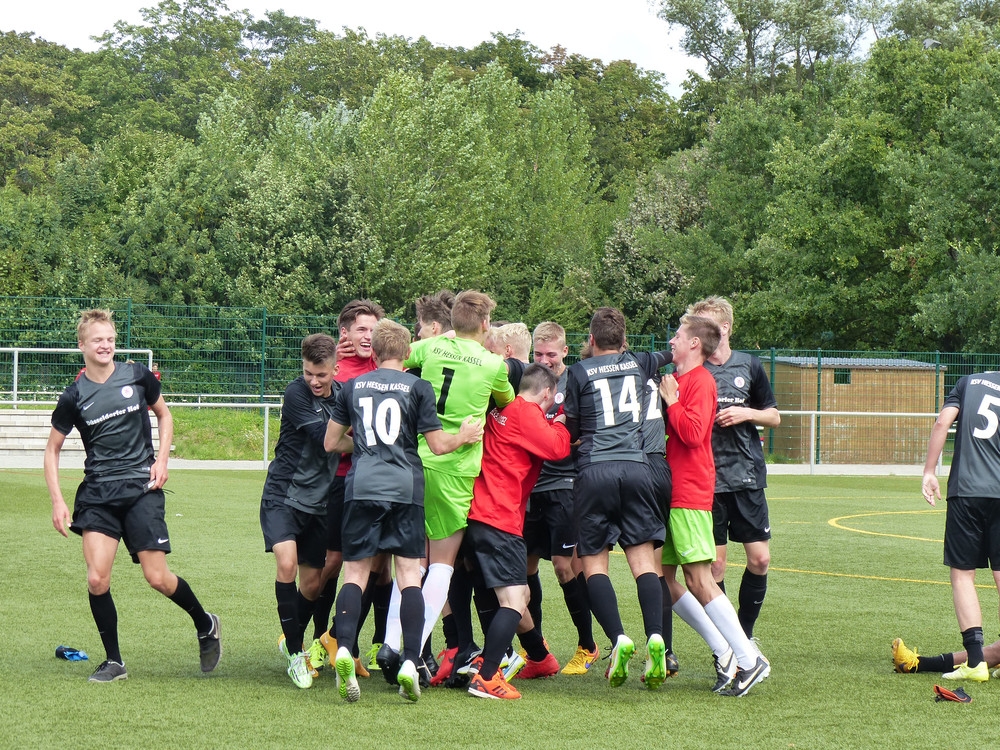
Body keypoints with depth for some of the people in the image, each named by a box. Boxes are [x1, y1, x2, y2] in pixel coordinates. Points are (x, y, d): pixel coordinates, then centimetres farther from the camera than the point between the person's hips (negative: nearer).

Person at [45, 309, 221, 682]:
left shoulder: (137, 377, -1)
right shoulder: (74, 397, -2)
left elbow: (164, 415, 16)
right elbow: (53, 448, 7)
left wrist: (162, 459, 2)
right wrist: (57, 500, -2)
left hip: (142, 487, -1)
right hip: (97, 493, 1)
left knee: (158, 578, -5)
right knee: (97, 579, -12)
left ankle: (206, 625, 24)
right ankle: (113, 661, 4)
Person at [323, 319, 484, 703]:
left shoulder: (354, 386, 11)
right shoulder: (417, 387, 3)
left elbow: (330, 443, 17)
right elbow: (438, 445, 1)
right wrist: (464, 435, 21)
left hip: (362, 486, 1)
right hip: (406, 487, -1)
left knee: (356, 572, 3)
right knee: (409, 573, 3)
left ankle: (344, 649, -19)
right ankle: (410, 661, -9)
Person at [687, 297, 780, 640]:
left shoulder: (749, 366, 7)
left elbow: (774, 417, 13)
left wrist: (746, 413, -5)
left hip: (748, 478, 2)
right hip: (706, 480, -2)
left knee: (760, 559, -1)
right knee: (714, 564, -3)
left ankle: (745, 635, 16)